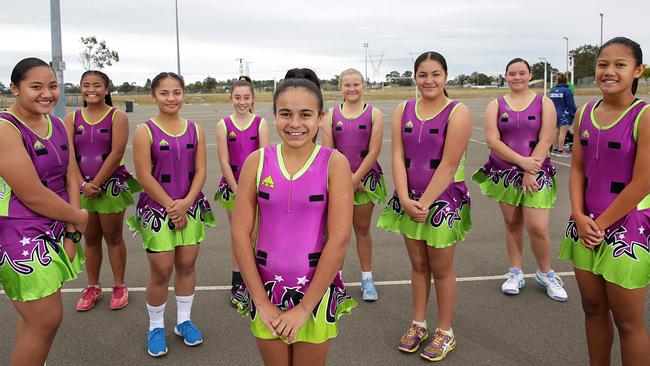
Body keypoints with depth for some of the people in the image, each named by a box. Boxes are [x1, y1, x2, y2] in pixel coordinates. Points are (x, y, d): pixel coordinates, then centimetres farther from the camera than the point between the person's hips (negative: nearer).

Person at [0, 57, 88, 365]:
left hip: (57, 230, 7)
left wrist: (71, 233, -4)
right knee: (47, 320, -2)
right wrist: (79, 219, -7)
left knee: (35, 315, 16)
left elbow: (71, 179, 5)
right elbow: (33, 195, -20)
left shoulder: (58, 126, 7)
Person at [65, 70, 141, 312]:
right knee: (90, 238, 13)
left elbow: (116, 153, -13)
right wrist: (83, 184, -12)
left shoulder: (117, 116, -5)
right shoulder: (72, 119, 6)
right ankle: (92, 288, 26)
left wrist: (96, 184, -13)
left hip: (111, 185, -3)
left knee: (113, 237, 6)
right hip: (82, 187, 4)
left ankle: (119, 286, 19)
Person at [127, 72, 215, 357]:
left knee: (186, 266, 10)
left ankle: (184, 320, 28)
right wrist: (171, 206, -11)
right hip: (157, 209, -3)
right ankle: (156, 326, 22)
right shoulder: (145, 131, -6)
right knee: (161, 272, 2)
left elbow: (200, 171, 1)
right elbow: (145, 177, -10)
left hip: (190, 208, 3)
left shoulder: (195, 130, 4)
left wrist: (186, 202, -12)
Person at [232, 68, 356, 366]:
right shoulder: (257, 161, -4)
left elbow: (339, 239, -14)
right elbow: (240, 234, -5)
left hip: (316, 287, -1)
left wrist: (304, 308, -13)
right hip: (266, 286, 2)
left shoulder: (334, 163, -10)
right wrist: (261, 302, -8)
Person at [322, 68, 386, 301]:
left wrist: (355, 179, -13)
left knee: (363, 229, 9)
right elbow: (327, 150, -3)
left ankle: (367, 278, 21)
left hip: (365, 178, -1)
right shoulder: (332, 114, 2)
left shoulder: (374, 114, -2)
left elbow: (374, 152, -8)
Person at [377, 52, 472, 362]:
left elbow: (449, 164, -16)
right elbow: (398, 156, -3)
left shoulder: (458, 112, -10)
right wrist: (406, 199, -13)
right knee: (418, 264, 15)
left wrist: (425, 203, -16)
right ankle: (418, 324, 32)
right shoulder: (403, 110, 3)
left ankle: (445, 333, 24)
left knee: (441, 268, 7)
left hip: (444, 199, -4)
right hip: (409, 200, 4)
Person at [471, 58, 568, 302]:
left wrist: (530, 172, -12)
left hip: (536, 173, -2)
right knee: (512, 224, 9)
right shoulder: (496, 105, 5)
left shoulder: (544, 103, 3)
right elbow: (492, 141, -6)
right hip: (504, 173, 2)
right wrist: (522, 161, -15)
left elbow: (546, 140, -6)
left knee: (538, 228, -8)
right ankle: (515, 273, 24)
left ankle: (546, 274, 16)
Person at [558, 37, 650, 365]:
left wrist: (601, 224, -10)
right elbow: (577, 169, 5)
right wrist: (580, 218, -7)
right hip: (587, 224, 5)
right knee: (593, 308, 17)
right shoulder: (584, 113, 4)